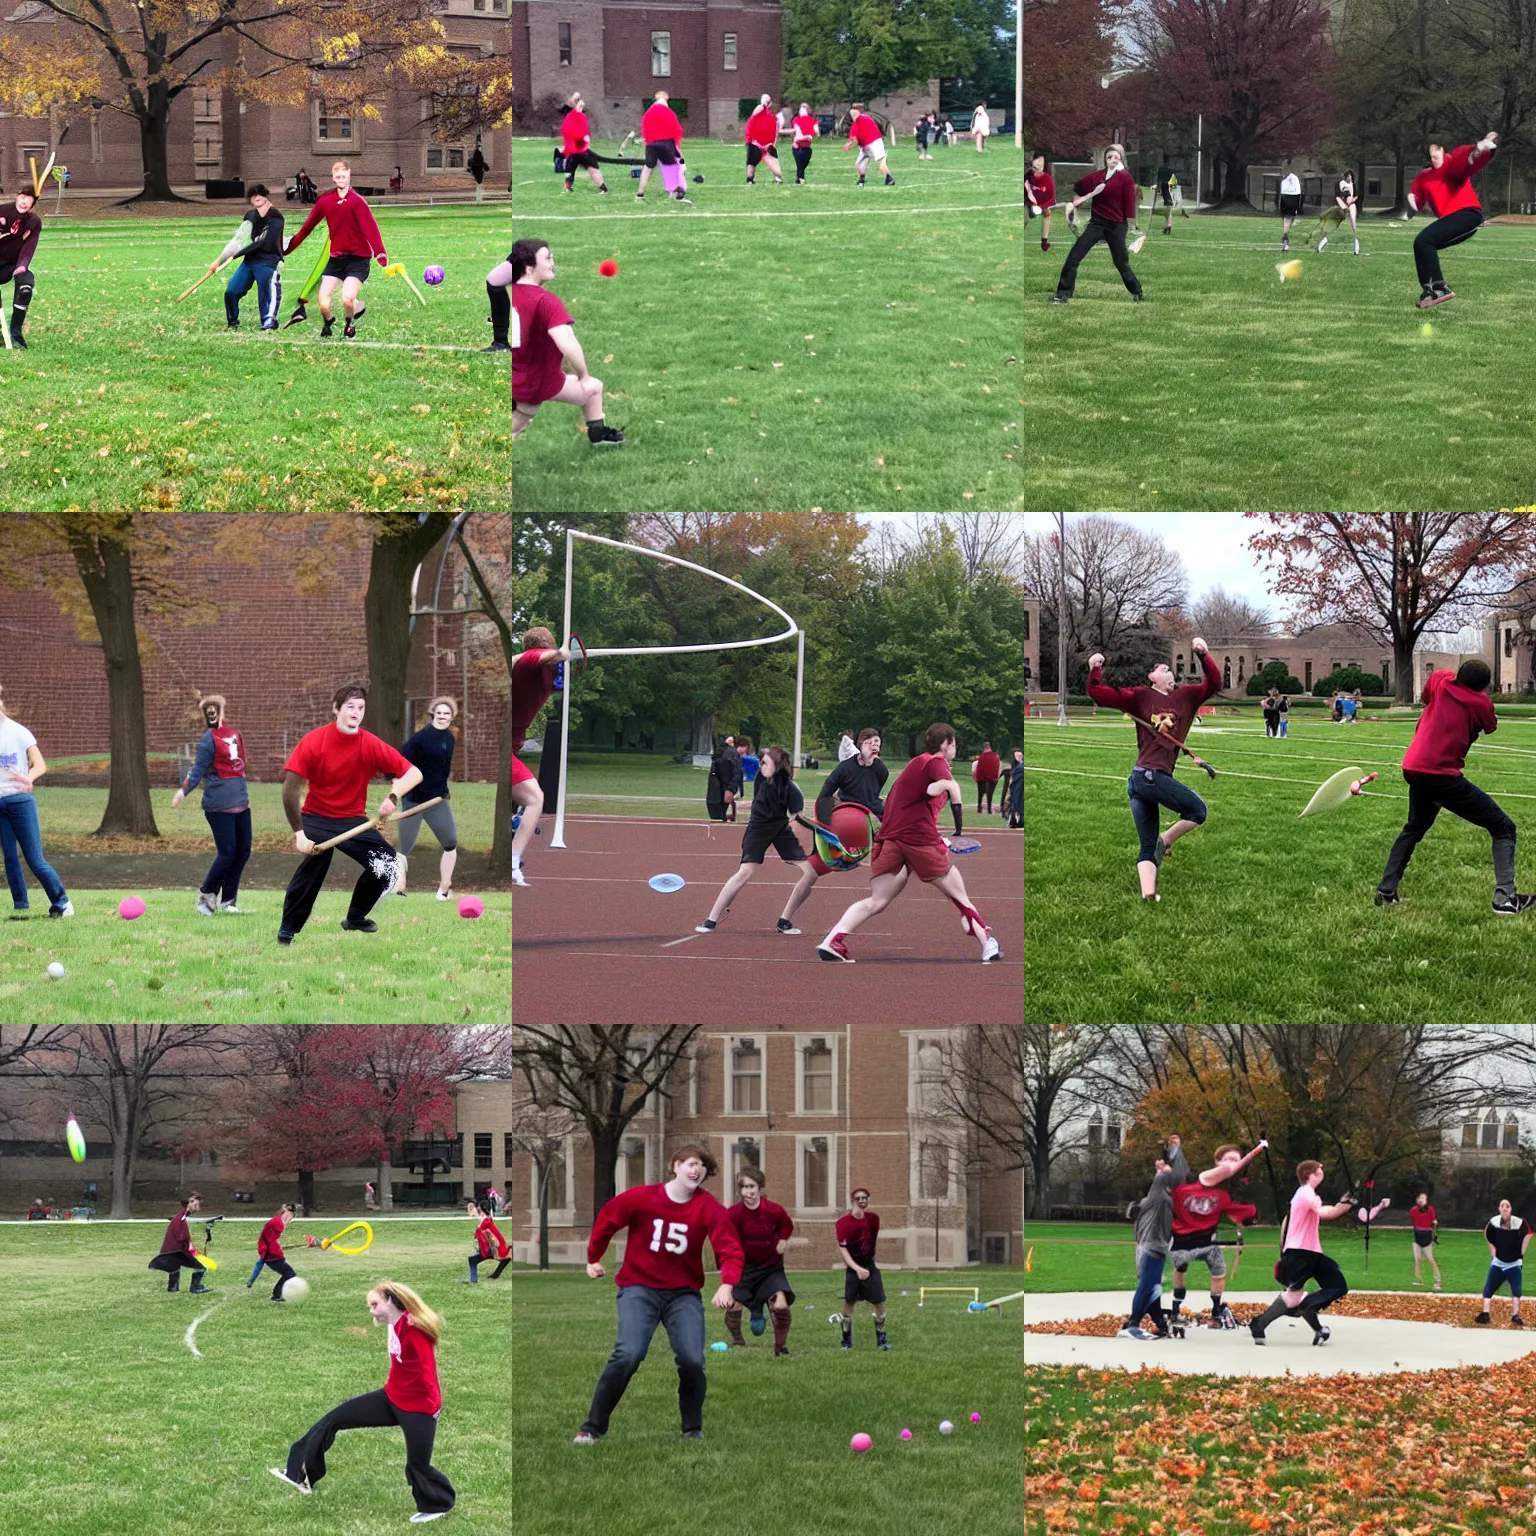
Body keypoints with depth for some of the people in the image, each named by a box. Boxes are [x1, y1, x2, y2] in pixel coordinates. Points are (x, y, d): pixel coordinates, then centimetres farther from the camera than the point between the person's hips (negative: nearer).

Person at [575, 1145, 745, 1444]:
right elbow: (605, 1221, 7)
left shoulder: (709, 1207, -9)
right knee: (628, 1354, -20)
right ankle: (592, 1427, -9)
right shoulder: (641, 1198, -10)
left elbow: (731, 1250, -15)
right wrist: (593, 1259, 20)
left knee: (692, 1360, -14)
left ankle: (693, 1431, 9)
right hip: (640, 1287, -2)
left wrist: (727, 1285, -34)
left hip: (683, 1292, 2)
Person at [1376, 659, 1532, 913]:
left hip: (1413, 769, 6)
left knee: (1414, 828, 33)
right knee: (1503, 828, 2)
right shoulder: (1481, 703, -6)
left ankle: (1386, 891, 27)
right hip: (1443, 775, -6)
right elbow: (1491, 727, 14)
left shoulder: (1440, 681, 6)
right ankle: (1504, 896, -13)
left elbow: (1425, 694, 28)